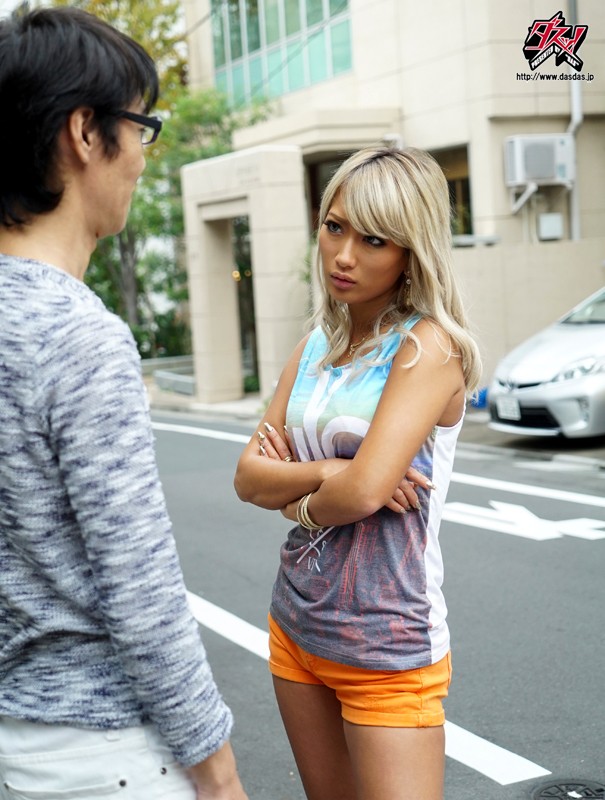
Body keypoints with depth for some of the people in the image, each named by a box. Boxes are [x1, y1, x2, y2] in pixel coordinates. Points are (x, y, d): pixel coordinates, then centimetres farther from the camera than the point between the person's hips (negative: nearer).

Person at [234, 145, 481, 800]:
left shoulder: (428, 346, -14)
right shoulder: (317, 344, 8)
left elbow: (364, 490, -24)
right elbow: (249, 476, 3)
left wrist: (296, 501, -4)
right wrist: (327, 472, -15)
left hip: (388, 646, -7)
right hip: (297, 625, 7)